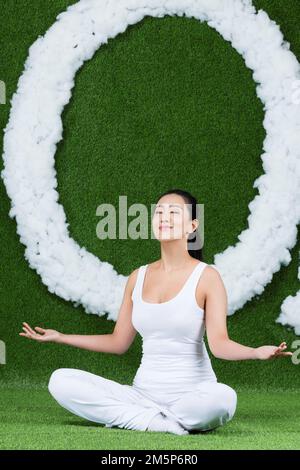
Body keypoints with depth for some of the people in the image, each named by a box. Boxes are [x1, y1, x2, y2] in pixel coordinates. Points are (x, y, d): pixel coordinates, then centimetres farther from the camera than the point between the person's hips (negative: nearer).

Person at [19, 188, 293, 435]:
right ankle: (165, 424, -15)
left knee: (222, 397, -40)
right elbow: (119, 342, 16)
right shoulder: (137, 278, 10)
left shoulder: (206, 277, -4)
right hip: (144, 392, 4)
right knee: (61, 381, -15)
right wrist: (60, 337, 16)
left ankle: (130, 417, -16)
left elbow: (219, 342, -13)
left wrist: (256, 352, -33)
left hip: (192, 393, -4)